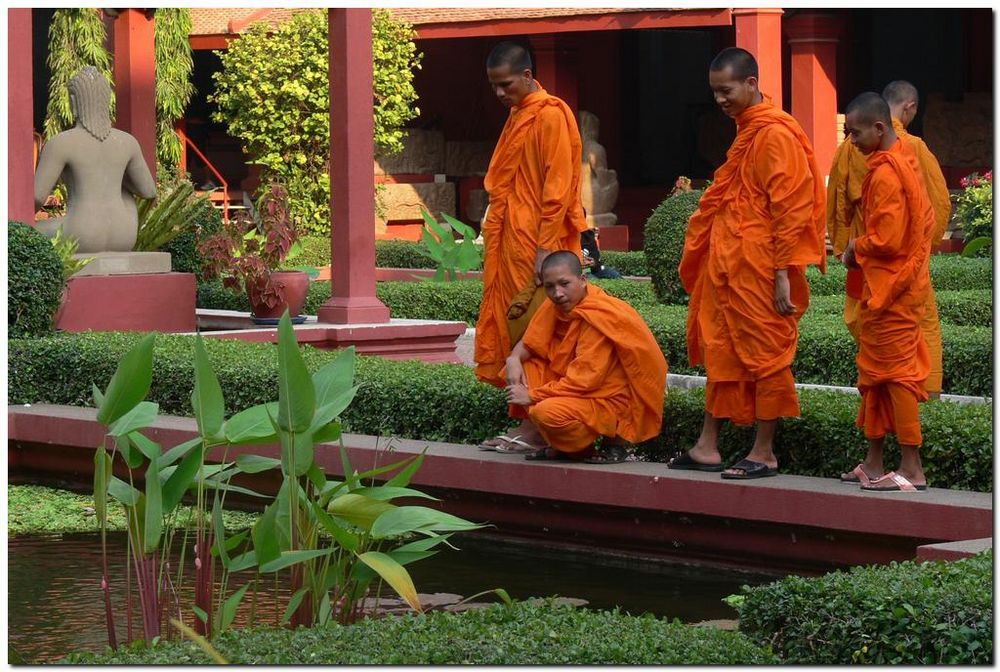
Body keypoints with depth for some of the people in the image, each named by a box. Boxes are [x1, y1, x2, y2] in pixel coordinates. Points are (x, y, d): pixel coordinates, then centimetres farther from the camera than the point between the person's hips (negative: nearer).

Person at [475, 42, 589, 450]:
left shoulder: (550, 116, -11)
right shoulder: (517, 116, 18)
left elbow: (557, 187, -16)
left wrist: (545, 249, -20)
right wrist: (494, 239, 16)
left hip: (535, 246, -9)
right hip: (510, 244, 9)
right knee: (511, 328, 7)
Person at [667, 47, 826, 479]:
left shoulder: (775, 134, -14)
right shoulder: (746, 132, 15)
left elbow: (789, 208, -17)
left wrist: (783, 274, -20)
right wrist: (701, 257, 19)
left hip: (760, 267, -10)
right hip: (729, 265, 10)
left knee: (764, 355, -2)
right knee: (721, 351, 12)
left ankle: (764, 454, 3)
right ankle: (707, 447, 17)